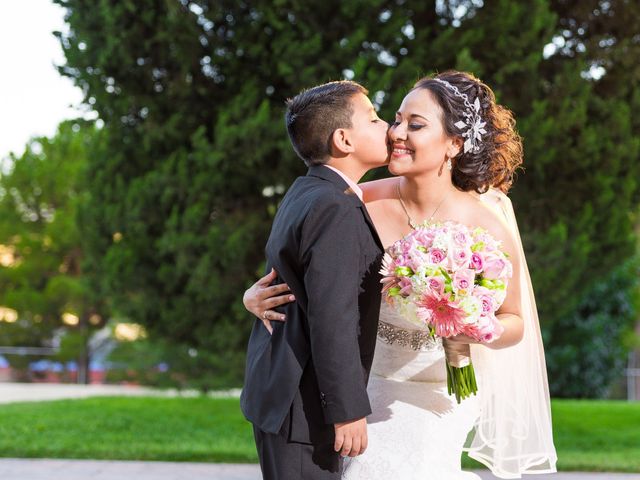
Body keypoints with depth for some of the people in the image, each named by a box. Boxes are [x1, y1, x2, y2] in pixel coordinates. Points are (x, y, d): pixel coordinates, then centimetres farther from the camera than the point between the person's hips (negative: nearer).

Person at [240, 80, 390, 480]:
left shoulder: (306, 194, 13)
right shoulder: (336, 210, -19)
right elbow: (332, 322, -23)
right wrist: (348, 411, -20)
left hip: (278, 392, 10)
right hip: (304, 408, -10)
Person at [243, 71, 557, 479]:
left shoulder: (487, 231, -18)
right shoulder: (366, 203, -14)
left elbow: (514, 322, -4)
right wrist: (257, 294, -17)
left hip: (433, 401, -3)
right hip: (366, 386, 4)